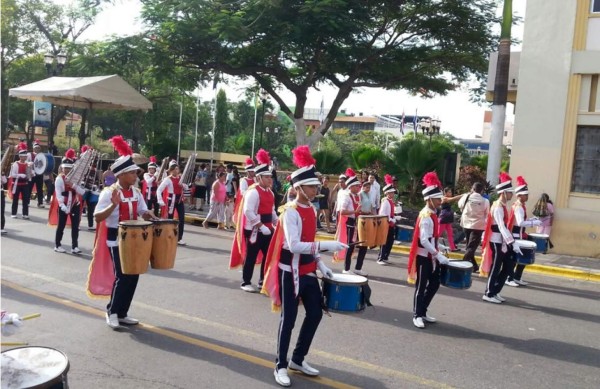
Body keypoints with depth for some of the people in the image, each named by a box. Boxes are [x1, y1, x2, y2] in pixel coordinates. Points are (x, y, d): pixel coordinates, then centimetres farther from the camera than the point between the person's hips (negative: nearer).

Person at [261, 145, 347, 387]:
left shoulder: (311, 209, 8)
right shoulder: (290, 212, -18)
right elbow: (294, 246, -27)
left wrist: (320, 265, 9)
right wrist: (326, 246, -32)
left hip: (308, 271, 8)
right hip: (291, 272, -8)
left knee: (315, 314, 13)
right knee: (288, 319, 1)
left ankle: (298, 359, 30)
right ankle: (281, 366, 17)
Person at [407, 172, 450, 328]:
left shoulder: (432, 214, 9)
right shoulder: (426, 217, -20)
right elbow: (424, 241, -25)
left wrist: (437, 253, 13)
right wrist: (438, 255, -23)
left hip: (431, 256, 9)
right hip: (424, 257, -9)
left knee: (435, 284, 15)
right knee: (421, 286, 2)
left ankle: (423, 311, 27)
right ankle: (417, 315, 14)